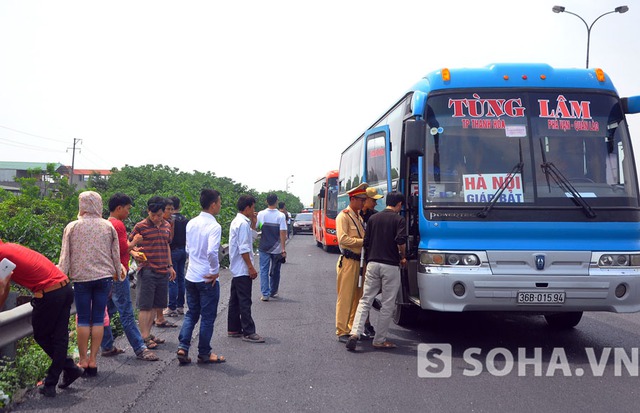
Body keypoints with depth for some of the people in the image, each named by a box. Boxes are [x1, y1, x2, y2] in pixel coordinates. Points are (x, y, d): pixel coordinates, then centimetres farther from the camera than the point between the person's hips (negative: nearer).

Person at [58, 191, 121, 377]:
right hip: (104, 277, 1)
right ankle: (92, 360, 9)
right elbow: (116, 255, 7)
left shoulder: (72, 227, -3)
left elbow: (65, 257, -1)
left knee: (83, 320, 7)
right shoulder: (108, 226, 2)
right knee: (98, 320, 5)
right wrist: (117, 272, 20)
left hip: (81, 278, -1)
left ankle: (83, 360, 11)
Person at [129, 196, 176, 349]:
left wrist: (170, 266, 21)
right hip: (147, 271, -6)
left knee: (155, 305, 11)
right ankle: (144, 337, 5)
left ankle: (148, 333, 22)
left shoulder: (167, 226, 12)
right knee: (145, 306, -1)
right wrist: (135, 253, -23)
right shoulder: (140, 226, -6)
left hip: (163, 272, 6)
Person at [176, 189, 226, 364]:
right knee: (207, 317, 7)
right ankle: (204, 354, 17)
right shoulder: (214, 226, -18)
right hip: (207, 278, -6)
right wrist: (215, 271, -17)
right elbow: (211, 252, -30)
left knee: (191, 314, 19)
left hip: (191, 276, 7)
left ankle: (183, 347, 10)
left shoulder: (191, 223, 5)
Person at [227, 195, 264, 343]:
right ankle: (248, 332, -2)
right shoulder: (243, 223, -17)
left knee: (235, 300, 14)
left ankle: (233, 329, 22)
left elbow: (253, 236, 26)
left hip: (236, 269, 11)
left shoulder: (237, 221, 14)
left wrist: (253, 223, 13)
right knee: (245, 301, -6)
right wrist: (251, 267, -21)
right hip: (243, 269, -11)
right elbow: (243, 249, -23)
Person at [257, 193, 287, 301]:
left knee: (264, 270, 5)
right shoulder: (281, 215, -10)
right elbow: (282, 233, -12)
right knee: (275, 271, 15)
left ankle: (265, 294, -2)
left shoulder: (261, 214, -6)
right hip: (277, 248, 0)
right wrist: (283, 249, -10)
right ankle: (273, 292, 26)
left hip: (264, 248, 0)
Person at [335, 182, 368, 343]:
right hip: (348, 261, -8)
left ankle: (353, 328, 24)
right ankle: (342, 332, 3)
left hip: (360, 261, 9)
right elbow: (343, 239, -19)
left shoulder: (359, 217, 17)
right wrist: (363, 241, -18)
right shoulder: (343, 216, -8)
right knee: (345, 298, -4)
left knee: (358, 297, 13)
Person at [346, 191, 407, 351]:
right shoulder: (398, 219, -4)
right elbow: (401, 241, -17)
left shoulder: (373, 218, 10)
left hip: (372, 263, 4)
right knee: (387, 305, 6)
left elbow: (366, 242, 11)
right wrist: (403, 257, 0)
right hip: (390, 266, -4)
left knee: (365, 300, 7)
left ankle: (355, 333, -8)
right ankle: (379, 340, 11)